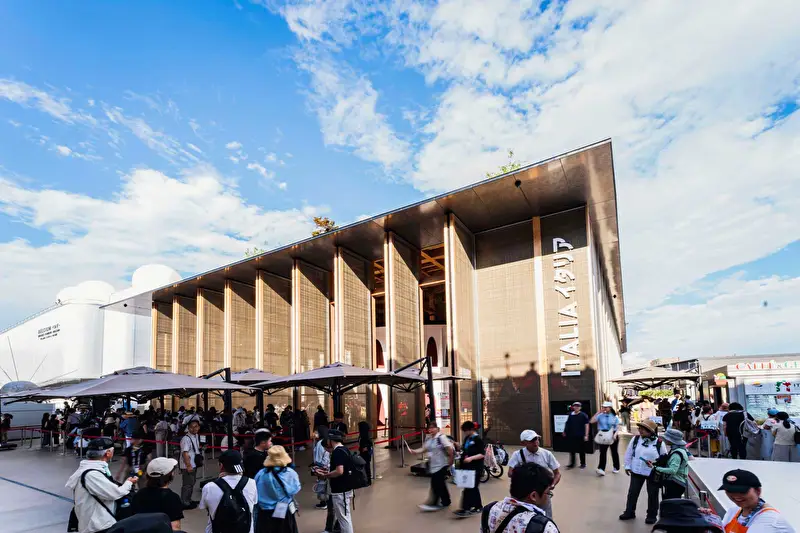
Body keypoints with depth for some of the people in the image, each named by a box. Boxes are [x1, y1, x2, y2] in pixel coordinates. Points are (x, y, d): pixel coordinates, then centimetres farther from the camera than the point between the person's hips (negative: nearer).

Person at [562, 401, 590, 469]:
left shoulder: (583, 415, -7)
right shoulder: (570, 415, 3)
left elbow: (586, 425, -8)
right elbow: (567, 424, 12)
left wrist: (586, 435, -12)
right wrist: (565, 432, 10)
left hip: (580, 436, -3)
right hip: (572, 436, 3)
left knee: (581, 450, 8)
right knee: (572, 450, 6)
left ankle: (583, 463, 21)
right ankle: (572, 463, 15)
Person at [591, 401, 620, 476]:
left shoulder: (614, 417, -2)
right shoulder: (600, 415, -2)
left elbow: (617, 428, -2)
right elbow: (592, 421, -10)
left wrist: (615, 434, -21)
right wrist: (598, 412, -12)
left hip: (612, 436, 0)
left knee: (614, 452, 14)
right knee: (603, 452, -8)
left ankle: (616, 468, 30)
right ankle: (601, 469, -13)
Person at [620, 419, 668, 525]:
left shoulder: (659, 443, -11)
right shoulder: (635, 439, -3)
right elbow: (628, 453, 4)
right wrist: (627, 466, 2)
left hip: (653, 473, -2)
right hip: (637, 471, 3)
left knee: (652, 494, 10)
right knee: (632, 492, 9)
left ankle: (652, 515, 26)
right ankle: (629, 512, 23)